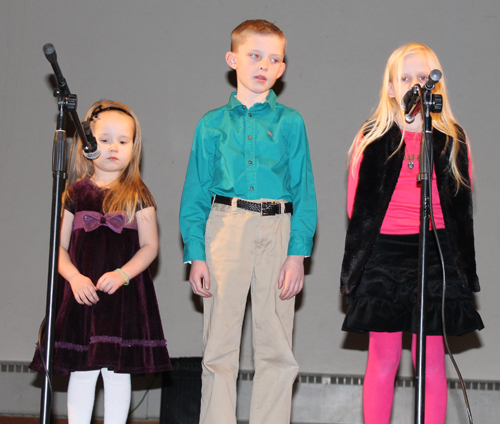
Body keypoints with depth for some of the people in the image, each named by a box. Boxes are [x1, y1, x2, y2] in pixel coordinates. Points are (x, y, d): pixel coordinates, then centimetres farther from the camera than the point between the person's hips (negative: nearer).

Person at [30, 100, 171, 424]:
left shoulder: (138, 195, 4)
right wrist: (75, 277, -11)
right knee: (82, 373, 2)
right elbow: (59, 246, 6)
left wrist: (122, 274, -15)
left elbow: (150, 246, 1)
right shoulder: (76, 193, 7)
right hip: (83, 294, 1)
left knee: (117, 372, 1)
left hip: (125, 296, -1)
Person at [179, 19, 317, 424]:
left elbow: (304, 192, 5)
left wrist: (298, 253, -5)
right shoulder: (213, 124, 8)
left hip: (277, 230, 0)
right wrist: (196, 255, -1)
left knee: (276, 348, 2)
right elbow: (195, 193, 8)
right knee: (219, 347, 2)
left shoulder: (291, 122, 7)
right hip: (225, 227, 0)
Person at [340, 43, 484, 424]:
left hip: (438, 254, 1)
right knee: (383, 360, 0)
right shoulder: (372, 139, 6)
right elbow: (356, 205, 7)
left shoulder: (453, 140, 8)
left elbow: (462, 207, 10)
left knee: (432, 362, 2)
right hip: (384, 253, -1)